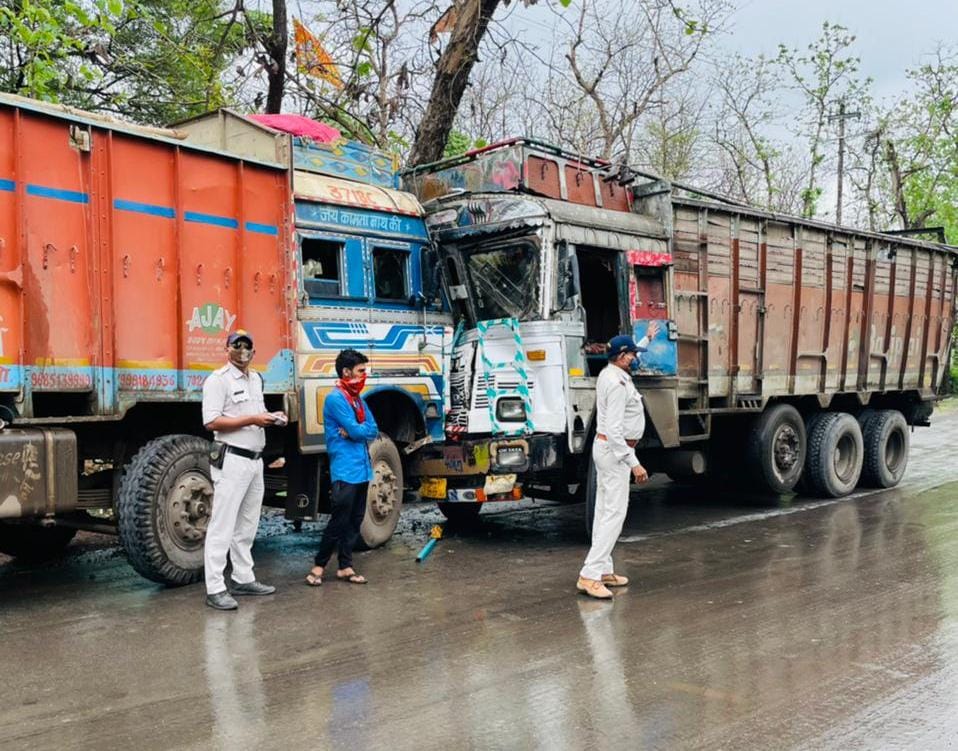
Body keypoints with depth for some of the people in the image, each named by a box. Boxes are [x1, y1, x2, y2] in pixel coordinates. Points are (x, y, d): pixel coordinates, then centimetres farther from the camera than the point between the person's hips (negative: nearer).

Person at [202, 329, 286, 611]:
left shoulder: (256, 379, 17)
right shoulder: (217, 379, -9)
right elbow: (211, 422, -17)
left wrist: (271, 417, 6)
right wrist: (252, 419, -21)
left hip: (255, 460, 9)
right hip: (232, 460, -9)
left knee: (247, 525, 15)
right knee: (222, 526, -7)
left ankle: (243, 579, 25)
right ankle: (215, 589, -5)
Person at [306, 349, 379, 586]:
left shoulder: (359, 399, 15)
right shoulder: (335, 399, -11)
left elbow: (373, 431, 7)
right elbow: (355, 430, -17)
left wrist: (354, 431, -10)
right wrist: (357, 430, 3)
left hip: (362, 468, 8)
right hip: (345, 470, -8)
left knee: (355, 521, 10)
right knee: (339, 520, -5)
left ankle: (345, 566, 17)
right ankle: (319, 565, 8)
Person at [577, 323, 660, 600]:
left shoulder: (610, 372, 8)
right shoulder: (617, 384, -22)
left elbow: (628, 357, 35)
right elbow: (614, 430, -28)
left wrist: (648, 338, 43)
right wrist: (634, 463, -29)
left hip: (605, 448, 11)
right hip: (614, 450, -11)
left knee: (604, 510, 10)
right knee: (615, 513, -13)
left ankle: (603, 570, 15)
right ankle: (589, 575, -17)